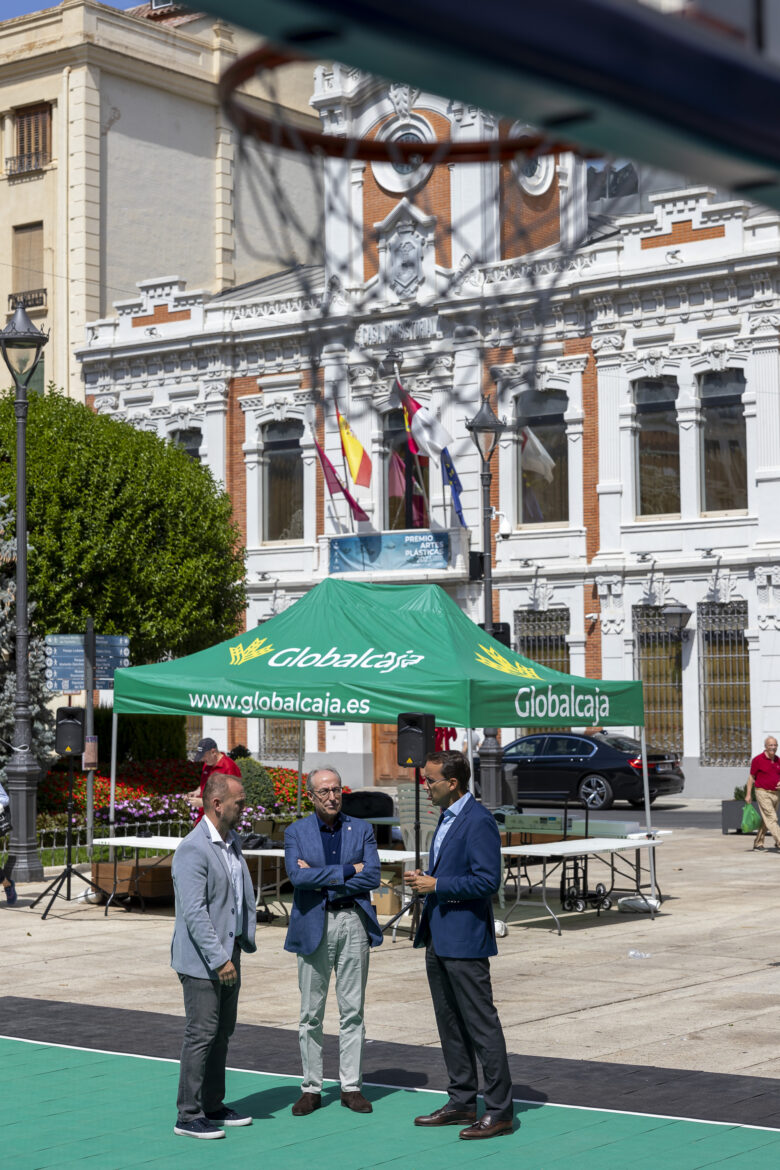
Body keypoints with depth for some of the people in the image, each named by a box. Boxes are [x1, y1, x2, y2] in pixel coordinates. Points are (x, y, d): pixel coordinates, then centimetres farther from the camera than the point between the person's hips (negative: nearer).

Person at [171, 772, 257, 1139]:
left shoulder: (232, 842, 11)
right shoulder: (193, 850, -18)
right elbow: (194, 912, -23)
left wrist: (245, 940, 10)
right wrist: (218, 959, -24)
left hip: (227, 954, 9)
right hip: (201, 960, -9)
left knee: (223, 1032, 15)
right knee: (202, 1035, -5)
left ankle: (213, 1106, 26)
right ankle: (188, 1117, 2)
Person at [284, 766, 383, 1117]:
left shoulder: (361, 830, 7)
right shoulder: (296, 832, 4)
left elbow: (372, 877, -5)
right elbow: (298, 876, -12)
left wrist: (324, 881, -11)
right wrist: (347, 871, -13)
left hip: (353, 923, 1)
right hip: (313, 926, -1)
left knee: (353, 1010, 3)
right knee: (311, 1013, 2)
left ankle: (351, 1086, 11)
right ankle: (311, 1088, 10)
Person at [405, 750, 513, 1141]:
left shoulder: (478, 822, -16)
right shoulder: (446, 818, 16)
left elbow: (487, 881, -21)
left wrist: (437, 885, -18)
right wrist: (424, 879, 5)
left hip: (465, 939, -10)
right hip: (438, 937, 10)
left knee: (481, 1025, -6)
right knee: (450, 1023, 15)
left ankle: (499, 1111, -1)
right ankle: (462, 1103, 24)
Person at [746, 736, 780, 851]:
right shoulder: (758, 759, -8)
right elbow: (751, 777, -3)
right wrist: (748, 794, -6)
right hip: (763, 793, -6)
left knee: (766, 820, 12)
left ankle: (758, 843, 23)